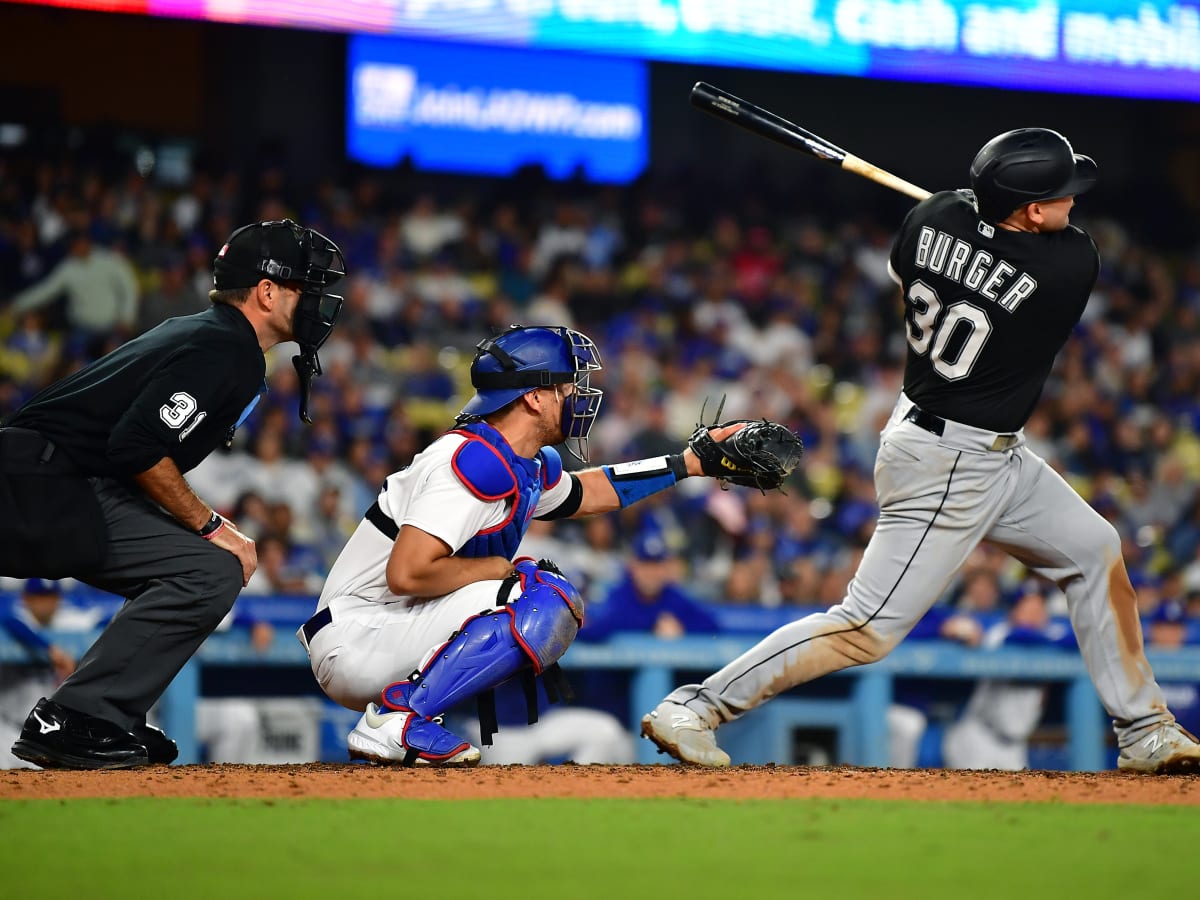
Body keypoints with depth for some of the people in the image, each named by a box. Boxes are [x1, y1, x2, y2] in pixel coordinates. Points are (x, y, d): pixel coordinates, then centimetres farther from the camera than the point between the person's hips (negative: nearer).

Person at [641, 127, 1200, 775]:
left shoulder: (935, 218, -8)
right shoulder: (1074, 263, -25)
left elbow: (902, 274, 15)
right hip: (949, 470, -9)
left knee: (1094, 551, 16)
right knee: (869, 630, -5)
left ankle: (1144, 732, 24)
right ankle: (693, 708, -2)